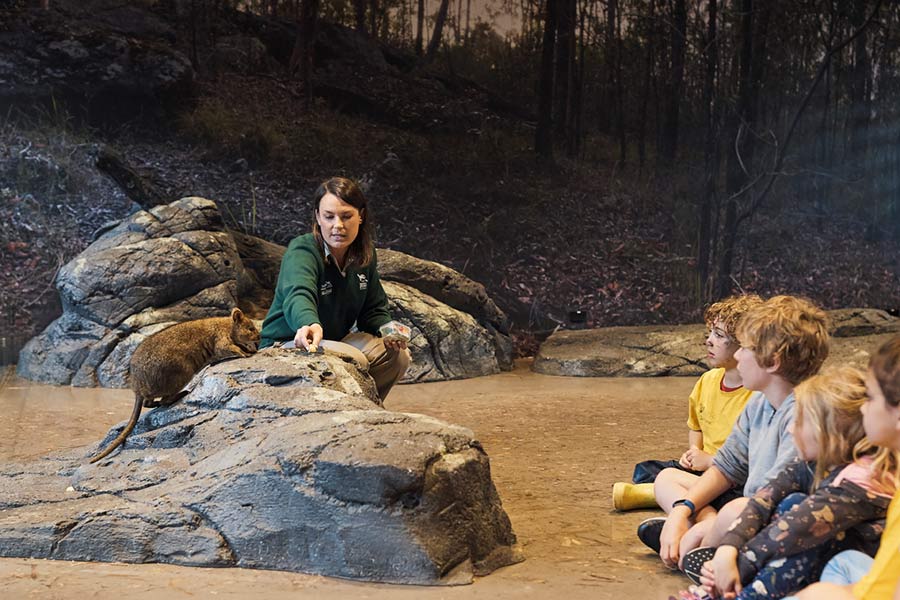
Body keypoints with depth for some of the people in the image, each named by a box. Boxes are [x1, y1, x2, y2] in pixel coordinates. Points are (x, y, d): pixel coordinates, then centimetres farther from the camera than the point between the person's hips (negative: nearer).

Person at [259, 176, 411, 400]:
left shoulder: (364, 255, 0)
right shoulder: (301, 252, -23)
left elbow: (374, 309, 11)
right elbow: (298, 296, -44)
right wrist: (310, 325, -68)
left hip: (336, 340, 8)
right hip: (287, 344, -7)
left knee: (399, 355, -8)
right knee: (354, 361, -32)